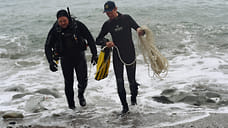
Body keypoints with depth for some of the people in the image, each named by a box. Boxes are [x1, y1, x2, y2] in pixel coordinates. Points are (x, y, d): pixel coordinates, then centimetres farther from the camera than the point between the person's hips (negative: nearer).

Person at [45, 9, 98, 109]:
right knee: (68, 82, 0)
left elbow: (90, 39, -6)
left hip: (79, 56, 0)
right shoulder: (54, 30, -13)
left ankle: (81, 95, 23)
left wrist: (94, 54, -11)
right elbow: (48, 47, -8)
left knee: (83, 80, -9)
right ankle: (71, 105, 15)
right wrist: (51, 61, -21)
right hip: (65, 58, 0)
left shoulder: (78, 25, -14)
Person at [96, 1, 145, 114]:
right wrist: (106, 43, -16)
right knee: (119, 82, -3)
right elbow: (97, 41, 6)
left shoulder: (126, 18, -5)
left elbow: (141, 30, -4)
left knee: (132, 80, 4)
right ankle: (125, 106, 7)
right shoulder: (107, 25, 1)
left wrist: (139, 30, -29)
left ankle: (133, 98, 35)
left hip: (130, 54, -2)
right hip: (117, 56, 2)